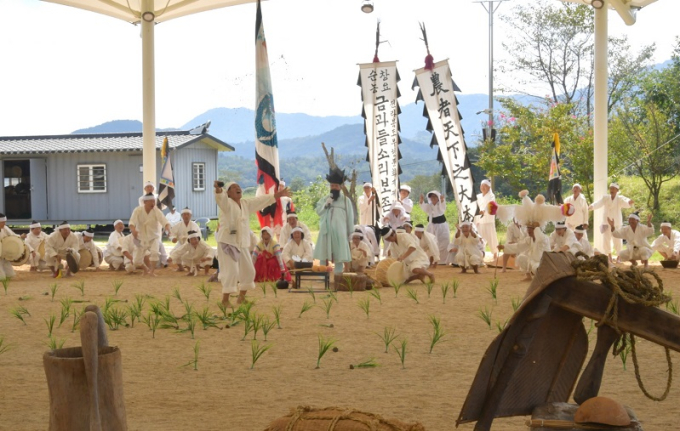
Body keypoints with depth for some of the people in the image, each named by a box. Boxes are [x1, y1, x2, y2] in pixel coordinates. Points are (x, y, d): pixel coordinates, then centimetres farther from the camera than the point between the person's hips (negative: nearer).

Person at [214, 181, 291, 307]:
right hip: (228, 242, -8)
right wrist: (218, 190, -55)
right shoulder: (226, 203, -11)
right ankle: (225, 299, -2)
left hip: (242, 243, 8)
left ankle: (241, 297, 31)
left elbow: (262, 200, 20)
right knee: (231, 271, -14)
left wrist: (276, 195, 19)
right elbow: (220, 198, -33)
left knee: (248, 270, 14)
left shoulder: (246, 203, 12)